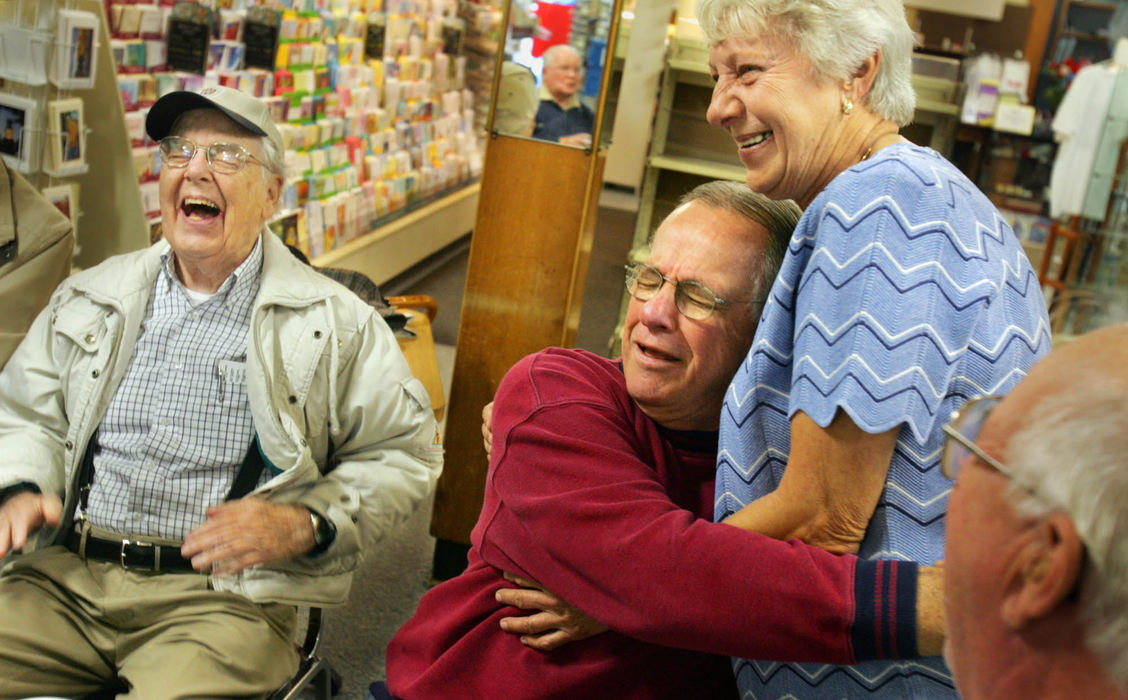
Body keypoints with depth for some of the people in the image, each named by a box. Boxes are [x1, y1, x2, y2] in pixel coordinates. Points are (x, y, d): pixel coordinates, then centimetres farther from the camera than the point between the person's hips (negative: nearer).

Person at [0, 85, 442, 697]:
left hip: (220, 596, -4)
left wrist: (305, 524, -12)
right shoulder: (91, 298, 15)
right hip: (64, 575, 4)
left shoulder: (337, 323, 2)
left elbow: (404, 453, 2)